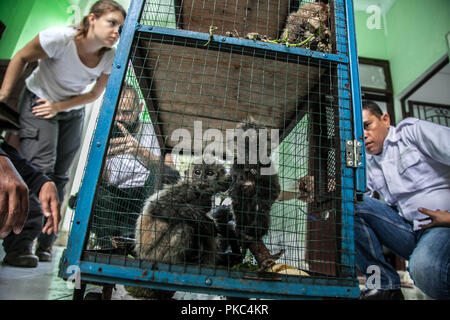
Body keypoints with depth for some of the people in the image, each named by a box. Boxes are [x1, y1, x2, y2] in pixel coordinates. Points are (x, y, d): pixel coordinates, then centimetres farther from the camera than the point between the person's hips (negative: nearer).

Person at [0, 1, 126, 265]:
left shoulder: (112, 58, -15)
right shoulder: (60, 38, -25)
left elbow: (95, 94, -6)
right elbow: (21, 58, -10)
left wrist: (59, 106, -17)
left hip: (73, 113, 4)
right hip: (38, 101, -3)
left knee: (59, 175, 1)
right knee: (39, 167, -17)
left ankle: (45, 244, 12)